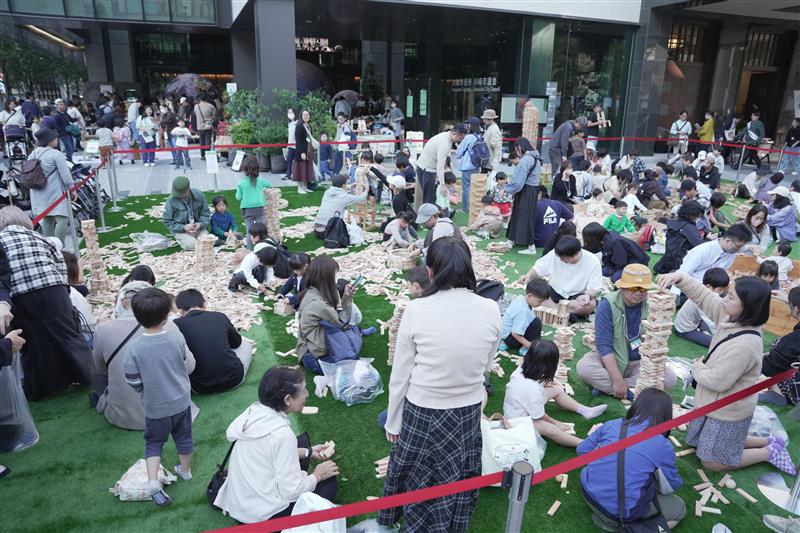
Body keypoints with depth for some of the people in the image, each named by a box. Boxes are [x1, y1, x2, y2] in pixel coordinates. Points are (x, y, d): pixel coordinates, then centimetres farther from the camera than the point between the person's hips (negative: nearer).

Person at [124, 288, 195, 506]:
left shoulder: (134, 348, -21)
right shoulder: (177, 339, -16)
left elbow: (133, 381, -12)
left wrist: (144, 389, 9)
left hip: (155, 406, -2)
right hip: (181, 401, 2)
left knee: (154, 442, 18)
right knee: (183, 437, 22)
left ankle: (153, 481, 4)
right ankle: (185, 470, 41)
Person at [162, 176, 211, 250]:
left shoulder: (199, 195, -8)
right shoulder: (171, 201, -14)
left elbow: (205, 213, 2)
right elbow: (167, 221, -8)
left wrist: (201, 224, -17)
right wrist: (183, 227, -20)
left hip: (198, 227, 3)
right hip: (181, 230, -2)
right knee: (192, 244, -27)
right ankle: (181, 240, 9)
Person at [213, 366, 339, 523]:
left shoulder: (255, 410, -6)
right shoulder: (282, 434, -28)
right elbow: (291, 491, -22)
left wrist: (309, 452, 8)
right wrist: (317, 475, -5)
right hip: (261, 516, -8)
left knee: (302, 440, 17)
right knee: (328, 481, 9)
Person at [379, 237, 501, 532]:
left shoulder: (416, 310, -20)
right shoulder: (491, 310, -13)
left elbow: (400, 375, -11)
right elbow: (485, 366, 3)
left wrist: (393, 422, 4)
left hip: (423, 414, -3)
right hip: (469, 413, 3)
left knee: (420, 484, 22)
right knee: (459, 483, 27)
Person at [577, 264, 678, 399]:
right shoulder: (607, 305, -17)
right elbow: (604, 345, -21)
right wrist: (618, 380, -27)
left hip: (640, 362, 3)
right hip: (608, 359, -3)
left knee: (670, 378, -22)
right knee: (583, 367, -30)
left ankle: (605, 387, -20)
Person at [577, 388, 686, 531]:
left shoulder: (612, 424, 2)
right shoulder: (663, 446, -6)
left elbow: (582, 450, 10)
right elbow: (674, 484, 11)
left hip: (589, 493, 5)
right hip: (622, 512, -5)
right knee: (679, 507, 18)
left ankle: (604, 514, 12)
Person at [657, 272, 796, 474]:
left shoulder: (744, 344, -34)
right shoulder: (731, 317, -10)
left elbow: (718, 381, -28)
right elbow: (703, 296, -4)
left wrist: (698, 369, -9)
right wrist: (680, 277, -20)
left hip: (727, 412, -9)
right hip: (715, 404, 9)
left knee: (712, 462, 7)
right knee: (701, 443, 25)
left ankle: (769, 452, 19)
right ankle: (768, 441, 30)